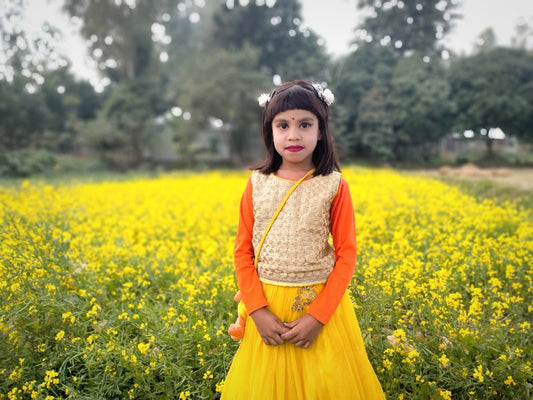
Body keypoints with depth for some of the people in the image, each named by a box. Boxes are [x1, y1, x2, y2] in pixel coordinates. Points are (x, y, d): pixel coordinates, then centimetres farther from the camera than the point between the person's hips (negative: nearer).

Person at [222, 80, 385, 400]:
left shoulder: (335, 187, -7)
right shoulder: (257, 184, -1)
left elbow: (346, 256, -7)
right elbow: (243, 252, 0)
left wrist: (317, 316, -14)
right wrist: (258, 311, -10)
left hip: (321, 305, -2)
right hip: (266, 305, 2)